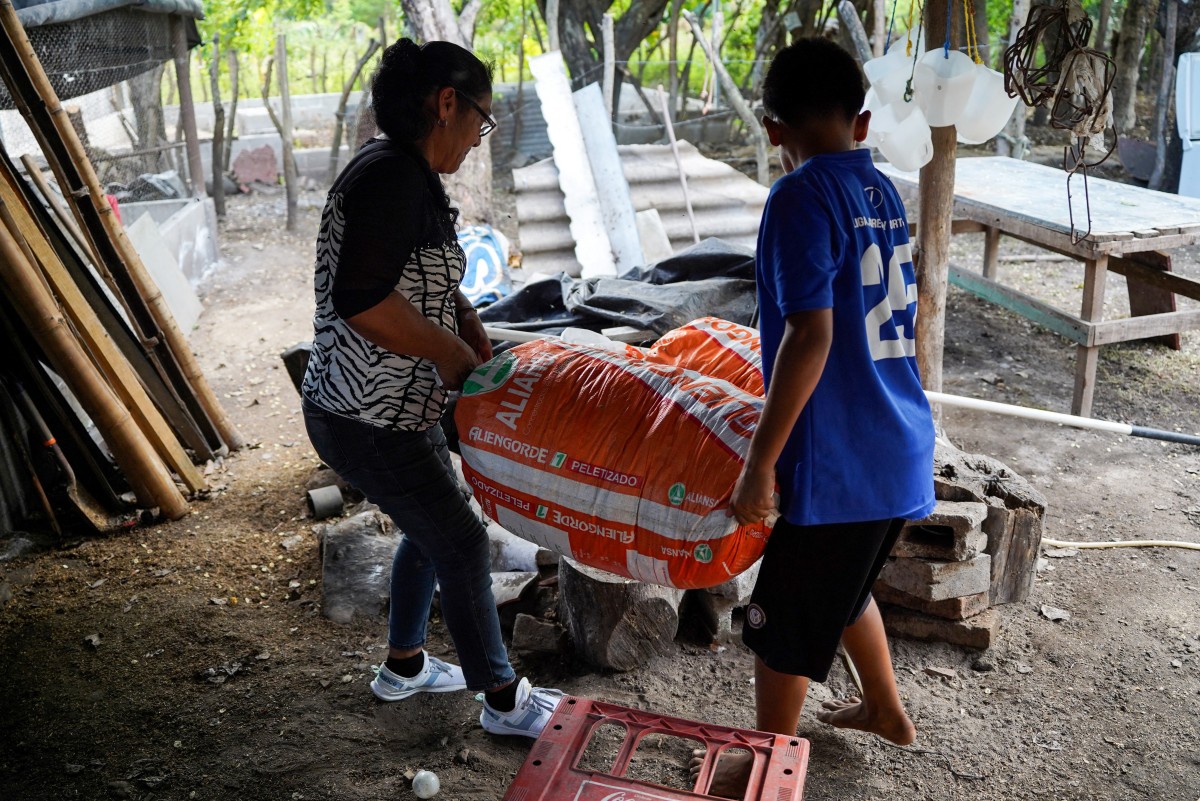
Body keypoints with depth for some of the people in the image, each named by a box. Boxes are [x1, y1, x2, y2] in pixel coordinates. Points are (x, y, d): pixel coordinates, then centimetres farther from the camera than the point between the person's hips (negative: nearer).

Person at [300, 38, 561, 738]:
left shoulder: (406, 171, 9)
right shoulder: (393, 177, -23)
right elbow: (360, 300, -33)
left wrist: (464, 317, 5)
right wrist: (452, 352, -21)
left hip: (402, 407, 10)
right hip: (366, 421, -10)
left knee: (431, 530, 23)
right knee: (462, 542, 3)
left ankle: (404, 667, 43)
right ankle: (504, 701, 22)